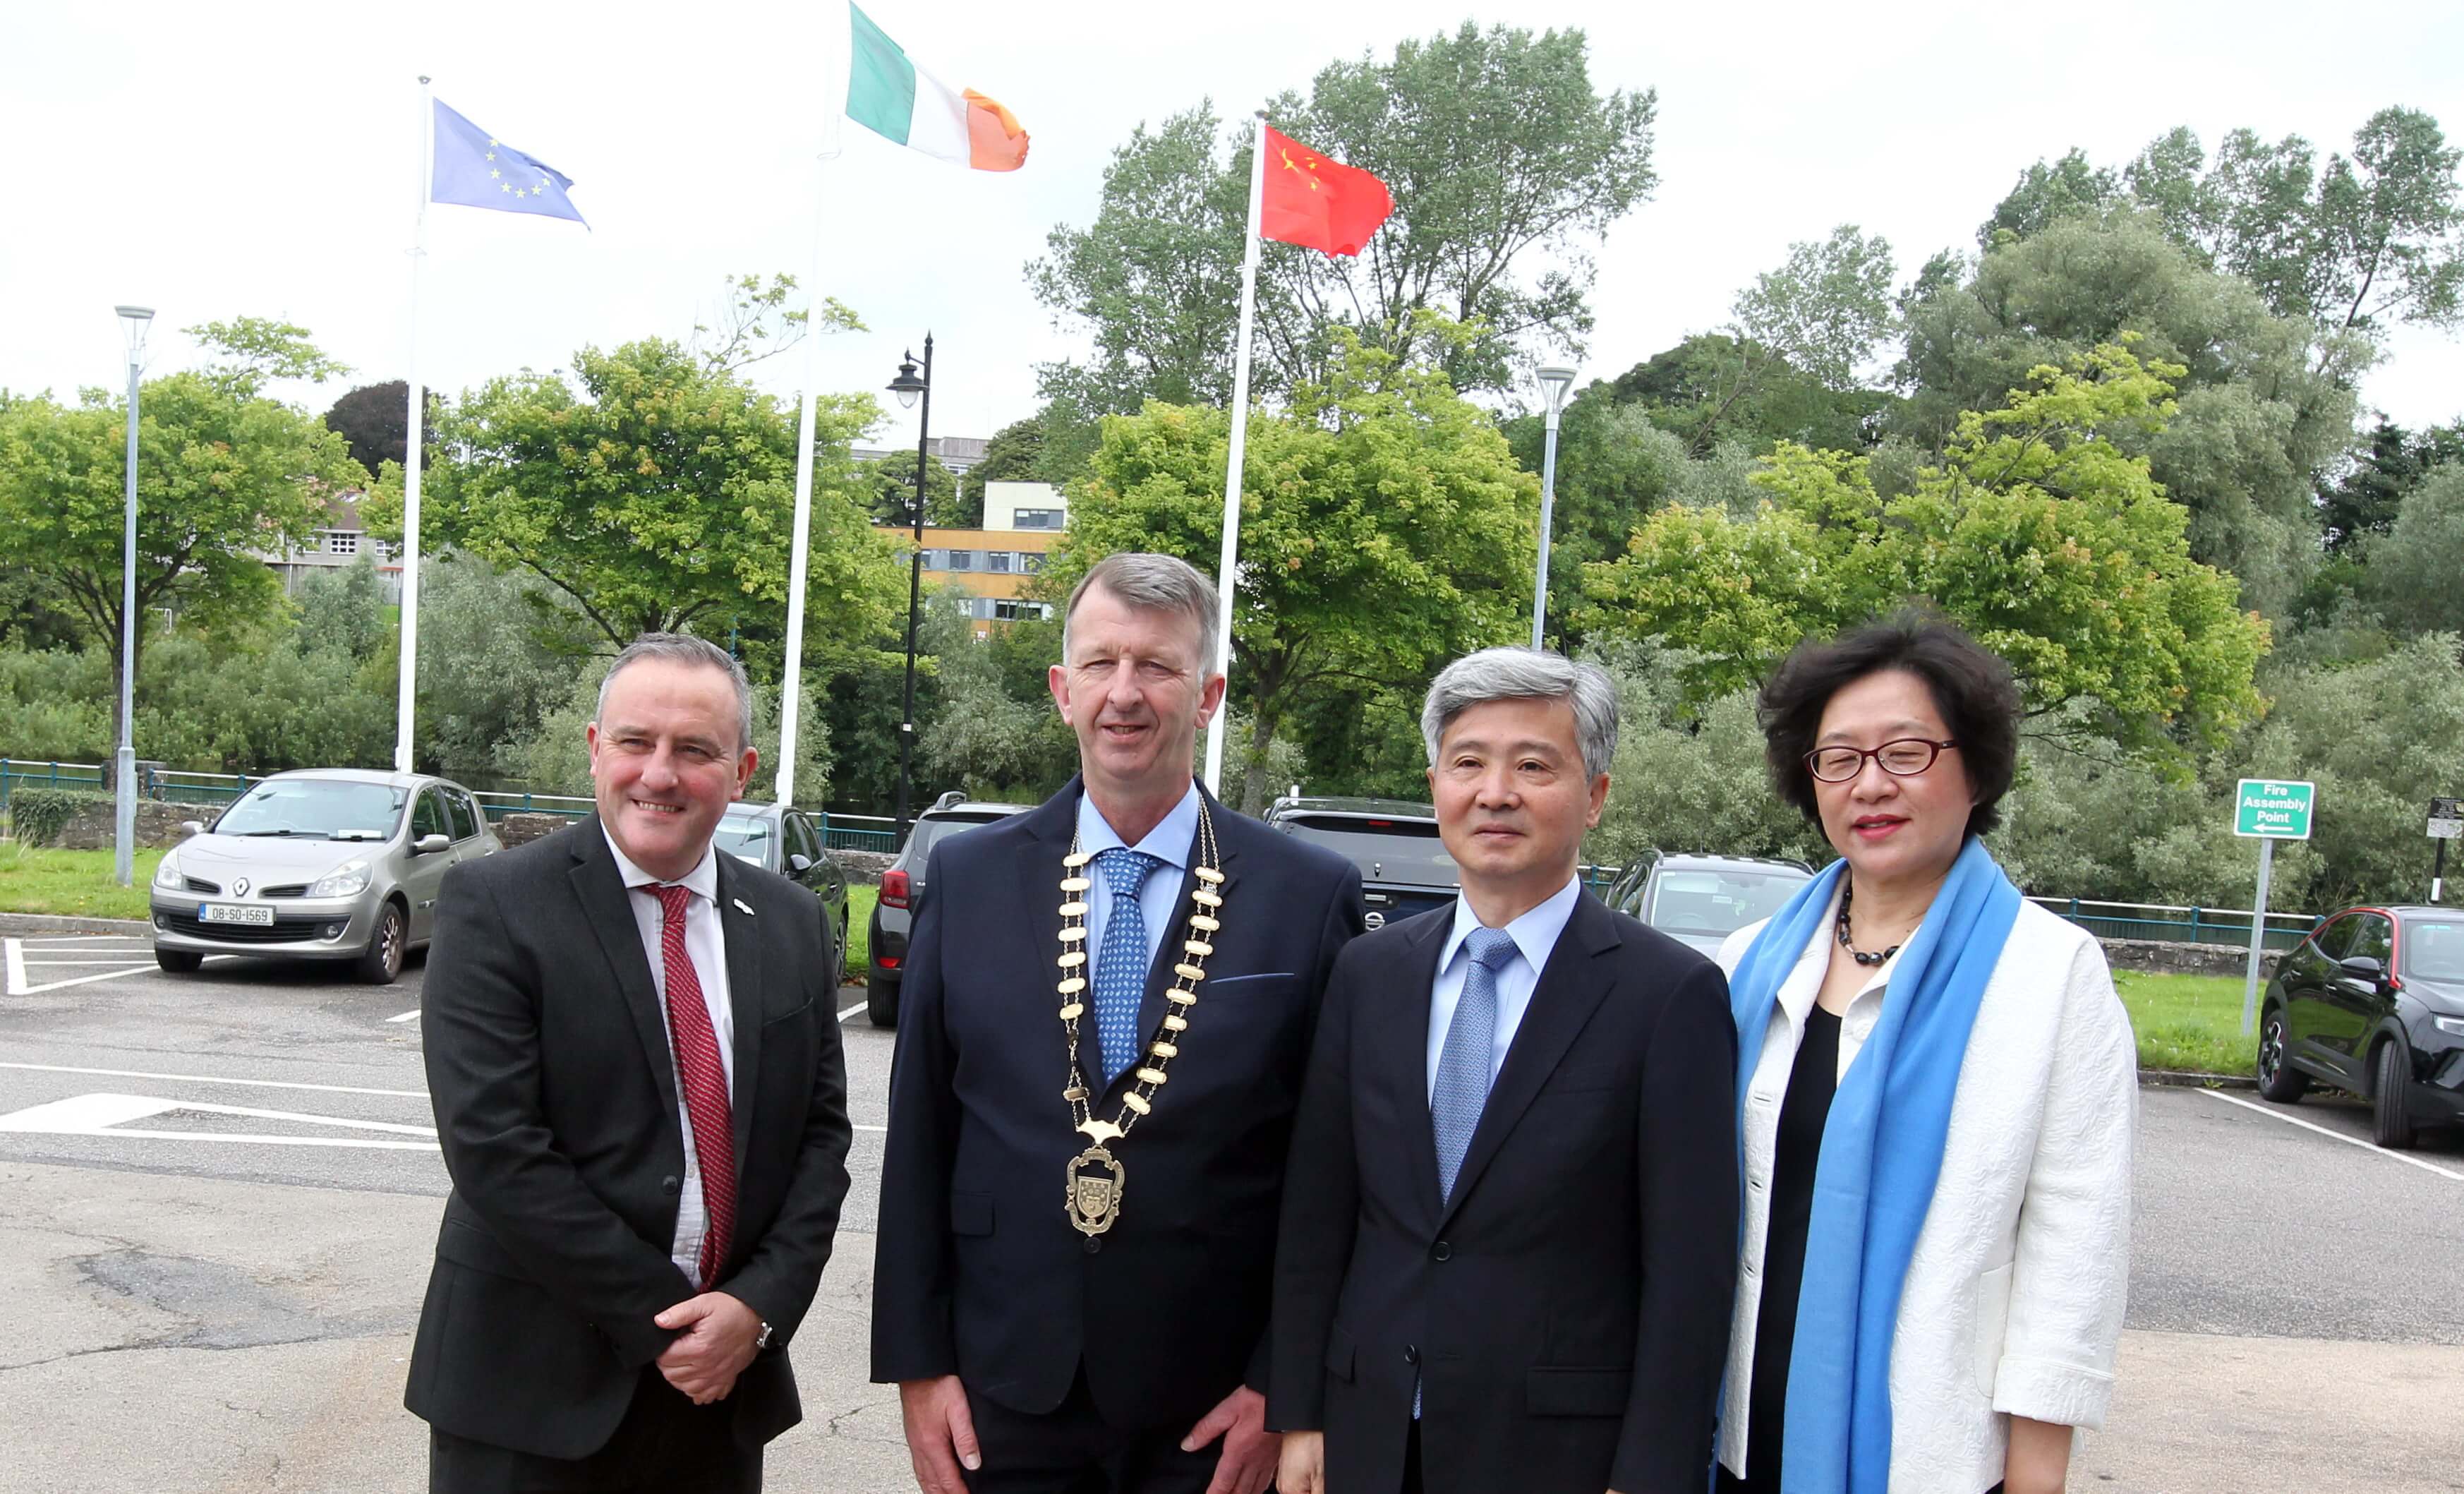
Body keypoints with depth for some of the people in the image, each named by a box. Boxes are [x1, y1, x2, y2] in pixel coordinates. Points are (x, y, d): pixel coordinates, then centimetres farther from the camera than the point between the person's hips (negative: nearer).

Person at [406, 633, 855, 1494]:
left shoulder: (789, 923, 5)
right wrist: (665, 1322, -15)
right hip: (533, 1392, -4)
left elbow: (821, 1128, 6)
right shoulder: (494, 906, -9)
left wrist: (760, 1304, -9)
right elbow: (492, 1146, -16)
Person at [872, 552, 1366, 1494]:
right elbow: (917, 1137, 3)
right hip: (1001, 1397, 2)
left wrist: (1282, 1385, -5)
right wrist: (917, 1364, 1)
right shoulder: (968, 878, 1)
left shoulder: (1312, 896, -6)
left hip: (1210, 1416, -1)